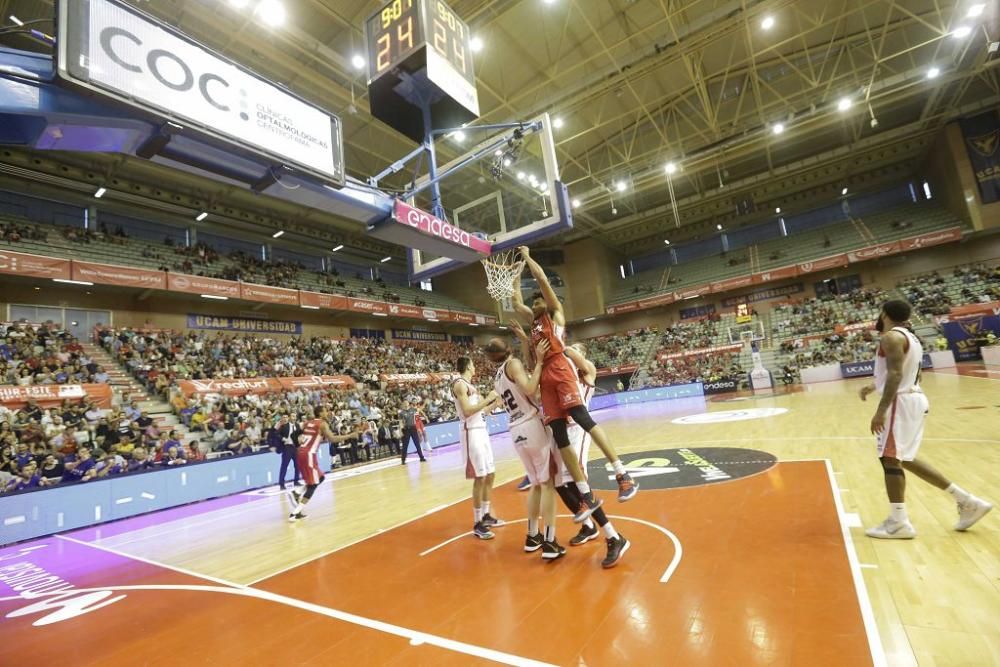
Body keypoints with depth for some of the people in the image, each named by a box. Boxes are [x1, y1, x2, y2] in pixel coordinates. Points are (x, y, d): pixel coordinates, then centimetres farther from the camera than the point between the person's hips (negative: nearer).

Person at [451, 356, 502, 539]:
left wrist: (495, 402, 15)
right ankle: (477, 524, 3)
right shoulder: (460, 384, -12)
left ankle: (486, 515, 27)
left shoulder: (471, 385, 17)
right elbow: (467, 411, -22)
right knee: (479, 477, -7)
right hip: (471, 432, -10)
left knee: (490, 474, 14)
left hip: (482, 430, 10)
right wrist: (488, 399, -17)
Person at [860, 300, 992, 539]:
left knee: (890, 459, -4)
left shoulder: (891, 337, -15)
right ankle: (967, 501, 22)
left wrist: (880, 410, -26)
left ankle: (898, 523, 1)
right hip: (913, 398, 10)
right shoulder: (909, 337, 17)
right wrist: (874, 386, 26)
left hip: (901, 402, -10)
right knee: (904, 458, 18)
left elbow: (896, 374, -24)